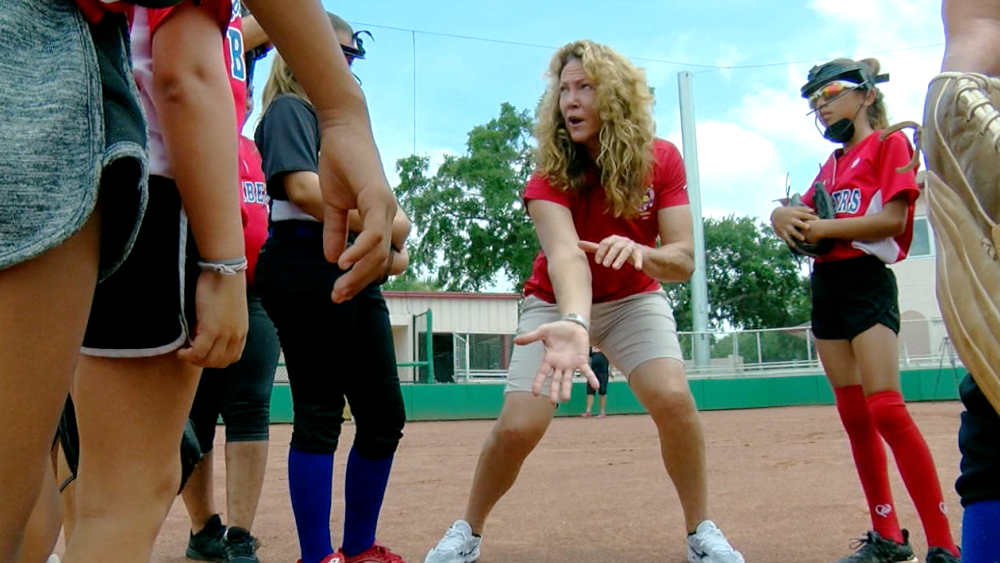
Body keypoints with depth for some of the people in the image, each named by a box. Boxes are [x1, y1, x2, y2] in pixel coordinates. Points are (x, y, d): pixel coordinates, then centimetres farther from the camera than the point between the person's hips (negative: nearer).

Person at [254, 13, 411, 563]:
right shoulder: (289, 109, 2)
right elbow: (304, 188, -15)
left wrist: (392, 249, 2)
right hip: (307, 266, -8)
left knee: (385, 415, 8)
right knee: (319, 413, -6)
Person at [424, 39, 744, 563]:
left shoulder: (662, 160, -15)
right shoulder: (550, 175, -21)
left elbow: (683, 261, -19)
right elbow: (565, 254, -40)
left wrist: (642, 252, -43)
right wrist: (573, 324, -60)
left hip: (634, 299, 1)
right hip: (557, 303, -1)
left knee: (673, 397, -25)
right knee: (518, 426, -15)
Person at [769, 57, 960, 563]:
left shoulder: (890, 143, 1)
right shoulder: (831, 165, 22)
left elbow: (894, 218, -12)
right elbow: (800, 215, 19)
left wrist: (824, 228, -12)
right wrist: (785, 216, -4)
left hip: (867, 280, -8)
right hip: (825, 285, 8)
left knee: (886, 411, -17)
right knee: (854, 417, 6)